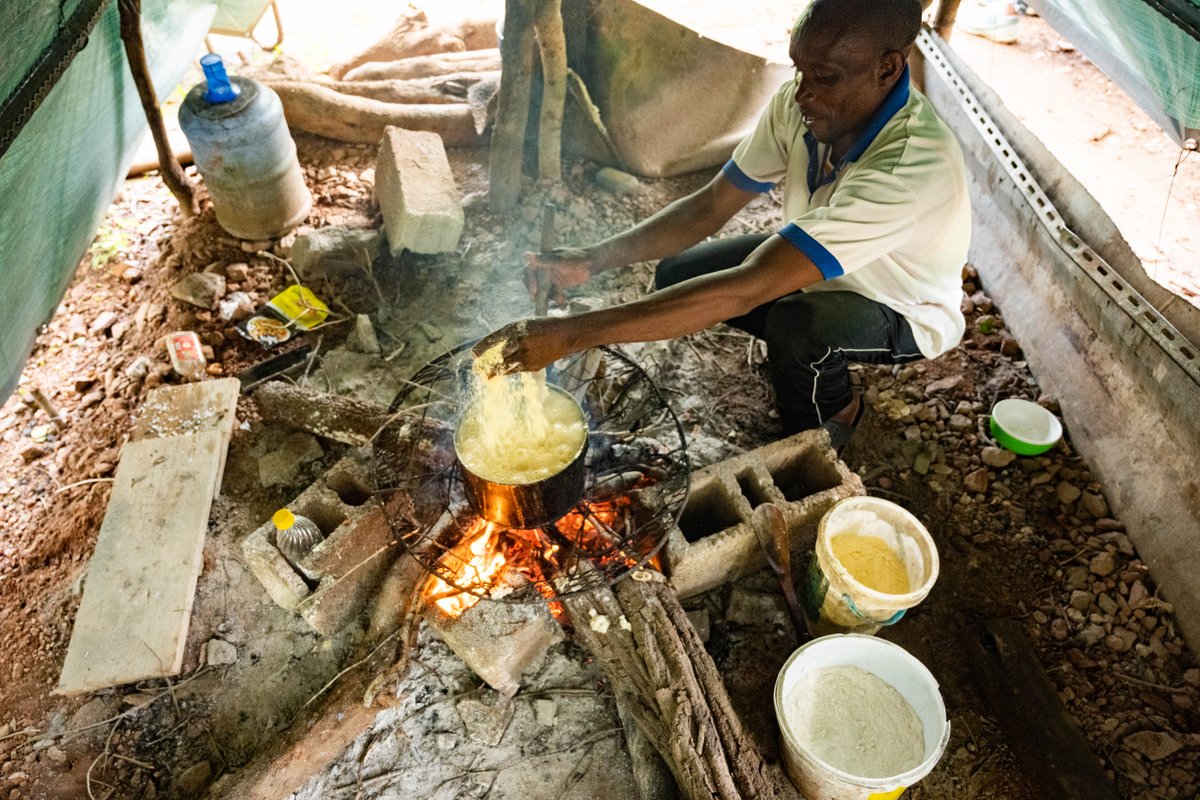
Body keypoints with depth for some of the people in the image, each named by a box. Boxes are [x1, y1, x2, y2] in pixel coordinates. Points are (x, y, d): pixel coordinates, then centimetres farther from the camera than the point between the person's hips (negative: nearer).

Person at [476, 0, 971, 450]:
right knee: (677, 274, -8)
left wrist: (573, 333, -49)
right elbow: (710, 206, -13)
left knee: (798, 324, -38)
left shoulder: (915, 166, -42)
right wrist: (593, 259, -28)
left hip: (905, 312, -6)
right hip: (816, 265, 6)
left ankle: (834, 413, -1)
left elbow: (745, 290, -48)